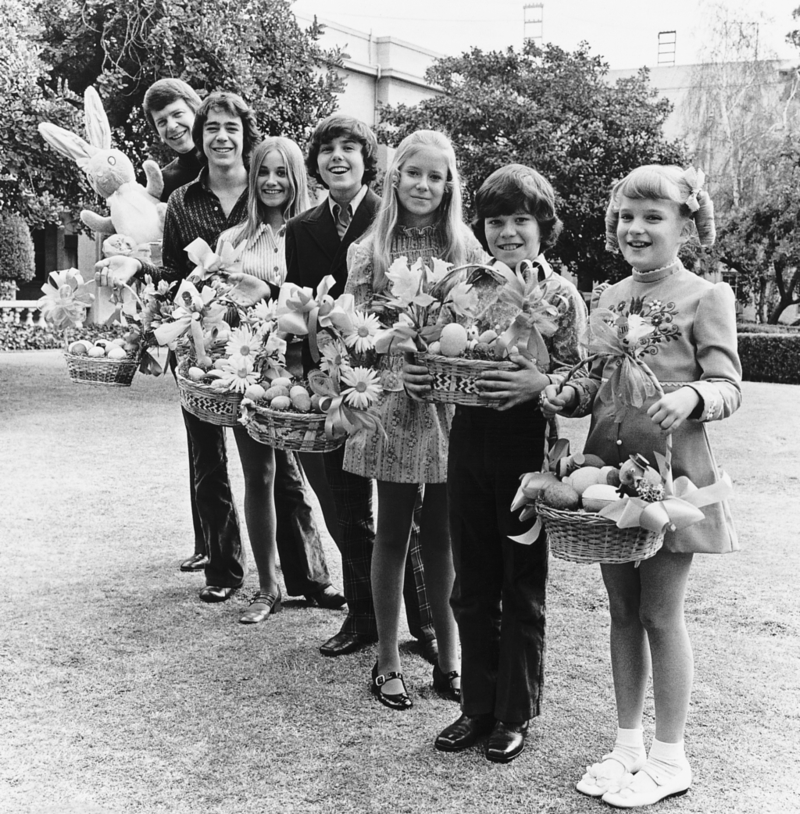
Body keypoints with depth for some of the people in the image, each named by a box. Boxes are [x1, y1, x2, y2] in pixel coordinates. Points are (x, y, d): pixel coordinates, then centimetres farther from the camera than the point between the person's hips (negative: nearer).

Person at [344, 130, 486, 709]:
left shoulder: (467, 249, 5)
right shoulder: (369, 250, 3)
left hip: (451, 405, 1)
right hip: (392, 404, -1)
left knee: (443, 536, 9)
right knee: (393, 533, 6)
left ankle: (449, 659, 23)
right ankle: (388, 661, 20)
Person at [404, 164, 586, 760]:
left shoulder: (562, 295, -4)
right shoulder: (467, 286, 7)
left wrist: (539, 383, -25)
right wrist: (420, 376, -6)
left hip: (528, 447, -4)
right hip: (468, 440, 4)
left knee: (522, 589, 8)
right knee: (472, 587, 13)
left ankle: (516, 715, 24)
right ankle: (478, 706, 29)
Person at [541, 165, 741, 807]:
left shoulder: (707, 297, -4)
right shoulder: (610, 297, 12)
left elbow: (728, 386, -10)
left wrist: (691, 396, -30)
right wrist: (569, 394, -4)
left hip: (671, 471, -5)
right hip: (608, 467, 6)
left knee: (661, 613, 2)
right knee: (623, 610, 13)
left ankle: (669, 758, 18)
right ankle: (628, 743, 28)